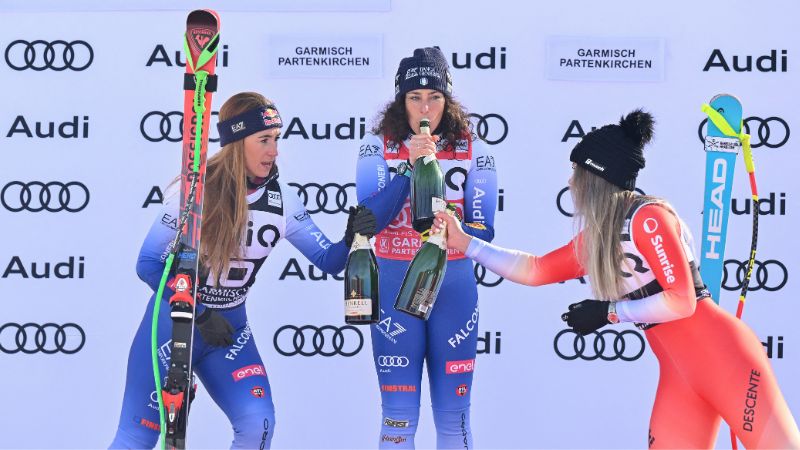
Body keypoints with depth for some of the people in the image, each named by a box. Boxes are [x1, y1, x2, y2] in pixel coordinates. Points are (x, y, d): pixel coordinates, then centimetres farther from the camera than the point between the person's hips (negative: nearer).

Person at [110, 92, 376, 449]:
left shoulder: (281, 198, -6)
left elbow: (327, 260, -3)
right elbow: (148, 265, -13)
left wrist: (352, 239, -25)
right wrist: (200, 316, -18)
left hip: (229, 327, 3)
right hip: (173, 322, -3)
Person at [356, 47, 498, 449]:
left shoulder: (473, 151, 1)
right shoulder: (378, 146, -1)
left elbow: (483, 231, -2)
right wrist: (411, 166, -20)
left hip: (453, 284, 1)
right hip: (394, 283, -1)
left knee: (453, 412, 4)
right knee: (399, 412, 0)